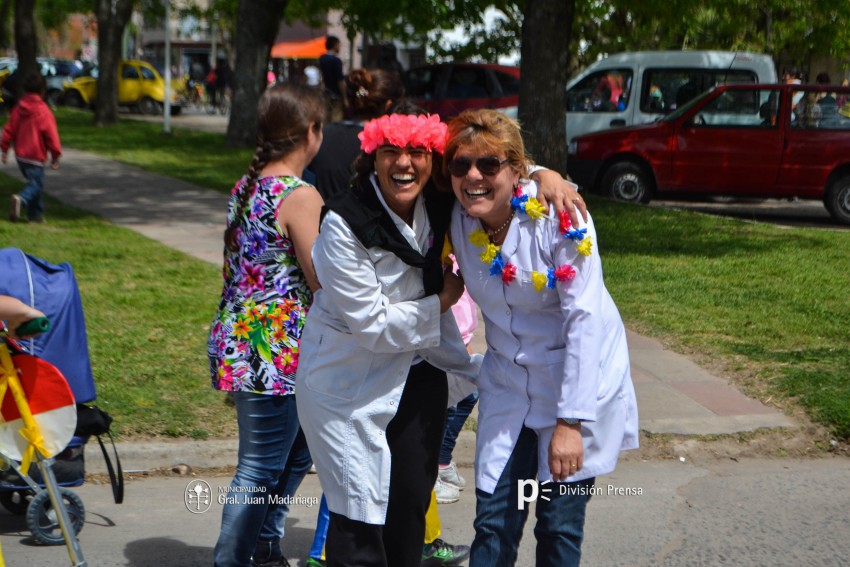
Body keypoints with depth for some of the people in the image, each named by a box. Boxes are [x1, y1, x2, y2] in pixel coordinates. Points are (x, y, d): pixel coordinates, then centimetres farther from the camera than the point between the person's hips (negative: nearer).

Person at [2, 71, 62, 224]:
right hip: (35, 156, -6)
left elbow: (9, 130, 8)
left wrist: (4, 148, 17)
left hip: (20, 155, 7)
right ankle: (20, 199, -33)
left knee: (34, 182, 19)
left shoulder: (18, 108, 4)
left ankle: (35, 214, 18)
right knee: (36, 184, -5)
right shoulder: (43, 111, -14)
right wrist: (55, 156, -3)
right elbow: (51, 135, -12)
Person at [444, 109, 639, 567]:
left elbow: (585, 318, -21)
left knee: (560, 527, 1)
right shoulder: (457, 220, -8)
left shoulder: (558, 214, -21)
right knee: (493, 525, 2)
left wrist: (571, 421, -22)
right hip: (507, 386, 4)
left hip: (578, 381, -4)